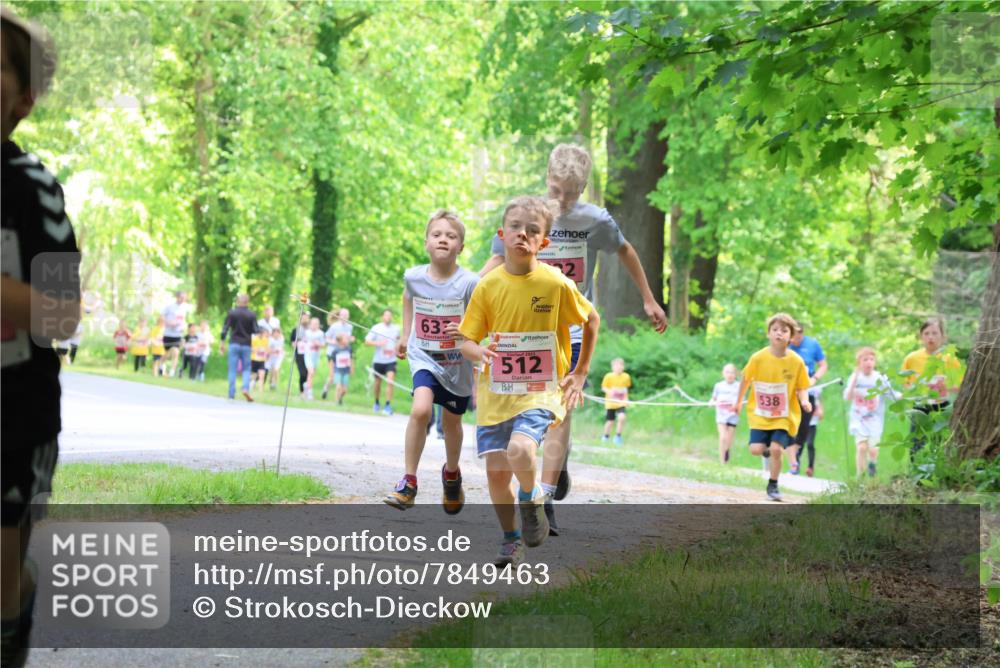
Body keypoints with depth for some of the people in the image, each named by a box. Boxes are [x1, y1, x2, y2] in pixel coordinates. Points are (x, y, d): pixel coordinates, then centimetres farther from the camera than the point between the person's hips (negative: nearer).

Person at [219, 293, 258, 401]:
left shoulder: (231, 313, -1)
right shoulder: (252, 315, -4)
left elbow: (225, 329, -3)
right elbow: (255, 331, -4)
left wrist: (222, 343, 3)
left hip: (234, 344, 0)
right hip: (246, 345, 0)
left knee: (232, 370, 4)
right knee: (246, 369, 8)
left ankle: (232, 393, 2)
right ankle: (246, 388, -14)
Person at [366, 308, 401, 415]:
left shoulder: (396, 328, 4)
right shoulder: (376, 328, -2)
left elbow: (399, 339, 25)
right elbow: (367, 342, -3)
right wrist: (378, 343, -19)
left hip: (391, 360, 0)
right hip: (378, 360, 0)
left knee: (390, 381, -17)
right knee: (378, 383, 11)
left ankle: (388, 405, -17)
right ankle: (376, 403, 34)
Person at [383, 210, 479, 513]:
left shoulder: (469, 283, -20)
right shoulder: (414, 276, -10)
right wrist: (405, 335, 16)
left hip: (458, 362, 0)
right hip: (424, 357, 0)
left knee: (451, 422, 16)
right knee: (421, 409, -24)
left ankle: (452, 473, 47)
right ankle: (408, 482, -15)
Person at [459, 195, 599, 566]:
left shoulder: (557, 284, -9)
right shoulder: (488, 286, -3)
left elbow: (591, 320, 8)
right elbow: (466, 340, 1)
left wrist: (580, 373, 7)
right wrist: (478, 352, -23)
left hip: (542, 391, -3)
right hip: (496, 391, 3)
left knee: (520, 450, -27)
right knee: (496, 469, 2)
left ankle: (531, 499, 5)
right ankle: (511, 538, 25)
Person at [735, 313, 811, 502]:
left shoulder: (796, 361, -10)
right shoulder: (758, 358, -10)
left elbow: (802, 388, -2)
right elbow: (745, 380, 6)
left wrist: (804, 401, -22)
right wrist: (739, 402, 15)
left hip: (785, 416, -1)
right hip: (760, 414, 1)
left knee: (775, 449, -14)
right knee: (756, 449, -11)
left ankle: (773, 486, 9)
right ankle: (768, 449, 28)